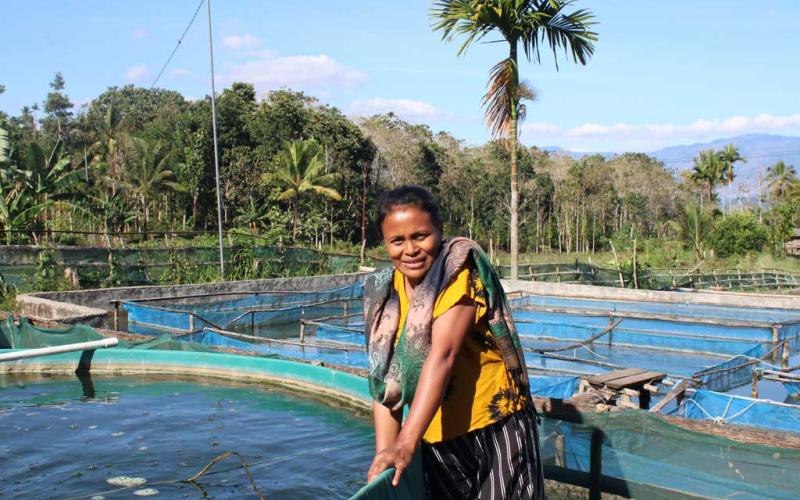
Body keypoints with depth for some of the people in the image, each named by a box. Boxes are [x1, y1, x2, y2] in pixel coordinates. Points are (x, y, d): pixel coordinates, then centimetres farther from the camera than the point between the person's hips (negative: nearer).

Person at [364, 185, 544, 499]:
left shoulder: (460, 273, -16)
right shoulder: (382, 296, 0)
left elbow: (442, 356, -27)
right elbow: (385, 383, -4)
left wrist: (406, 443, -34)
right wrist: (384, 454, -14)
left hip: (494, 430, -5)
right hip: (436, 439, 5)